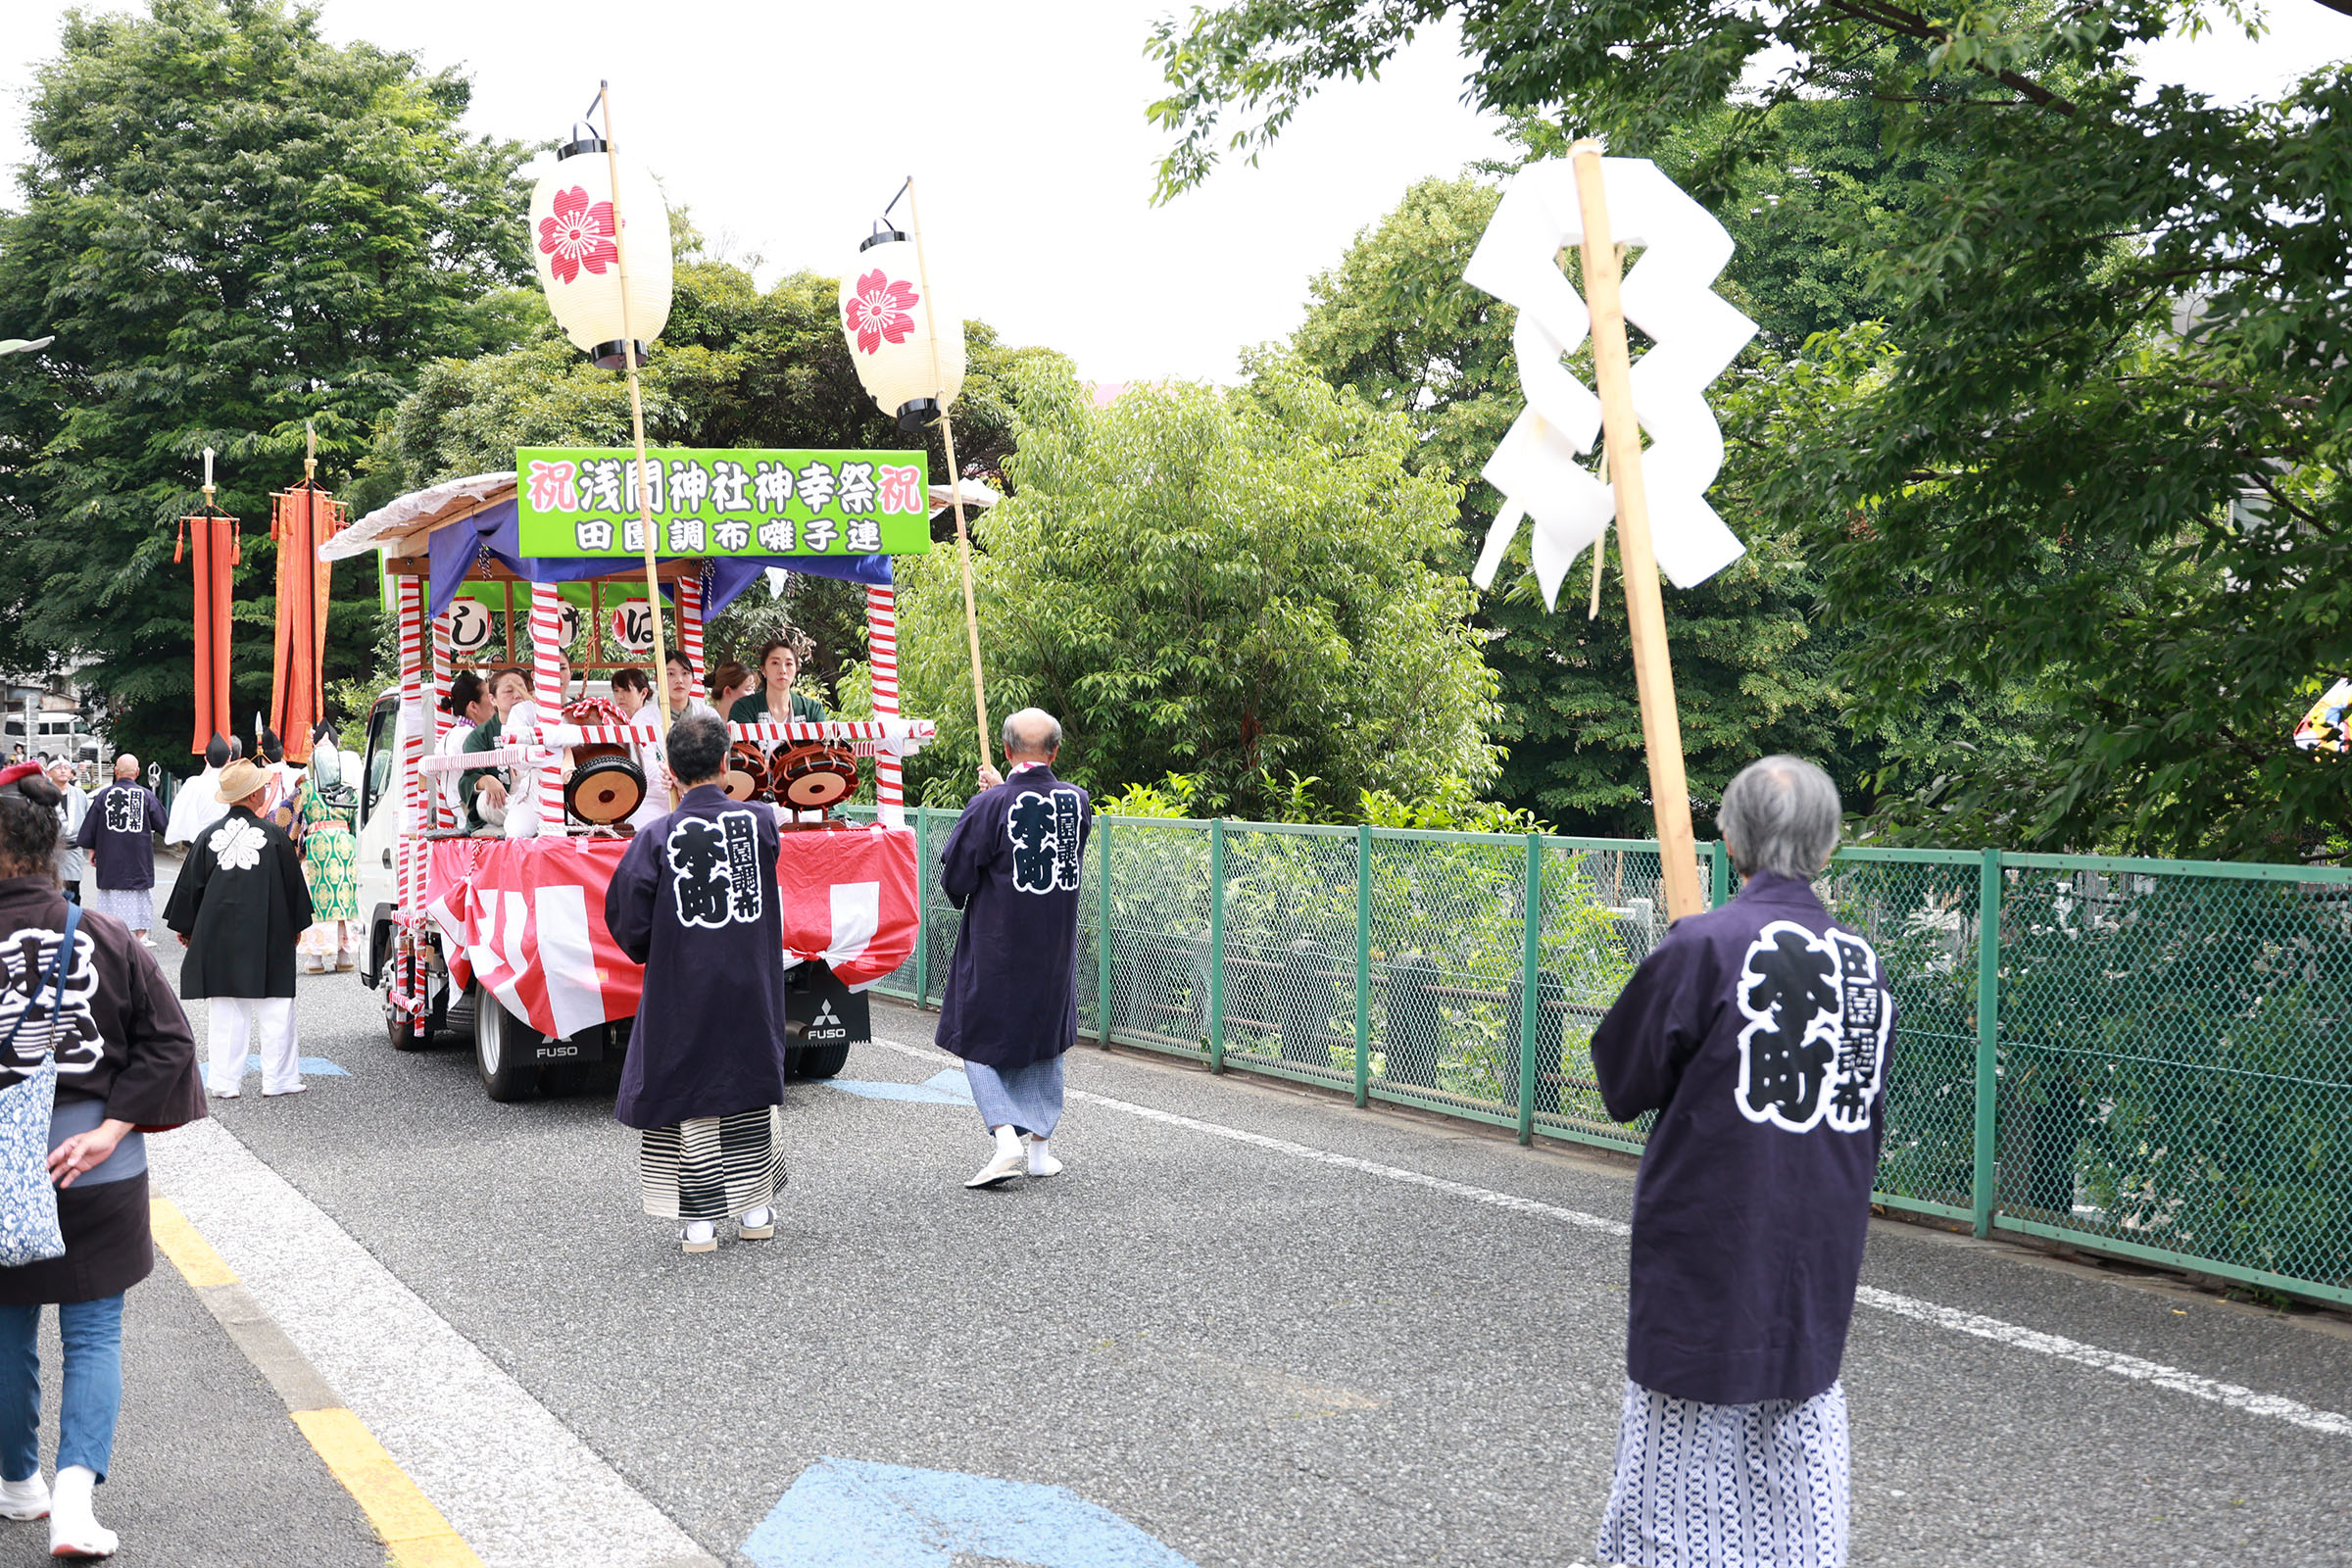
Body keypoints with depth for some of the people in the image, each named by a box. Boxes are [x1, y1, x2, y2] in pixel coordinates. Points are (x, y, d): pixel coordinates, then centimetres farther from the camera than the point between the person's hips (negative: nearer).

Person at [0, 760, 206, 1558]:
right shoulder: (106, 937, -7)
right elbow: (170, 1041, -7)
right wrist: (112, 1130, -7)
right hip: (97, 1174, 1)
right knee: (94, 1336, 9)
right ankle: (75, 1492, -7)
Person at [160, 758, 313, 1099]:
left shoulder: (209, 838, 1)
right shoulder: (274, 835, -5)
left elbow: (190, 886, 8)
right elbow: (294, 883, 2)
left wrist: (186, 929, 20)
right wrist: (296, 926, 15)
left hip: (219, 935, 3)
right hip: (267, 936, -3)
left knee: (226, 1010, 7)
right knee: (275, 1007, 5)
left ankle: (225, 1081, 7)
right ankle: (278, 1078, 7)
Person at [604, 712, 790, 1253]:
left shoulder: (657, 837, -12)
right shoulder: (761, 821, -5)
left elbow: (628, 923, -8)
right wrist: (697, 799, 23)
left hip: (683, 991, -2)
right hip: (752, 991, 3)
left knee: (690, 1096, 5)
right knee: (752, 1089, 15)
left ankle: (700, 1221, 6)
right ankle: (757, 1208, 20)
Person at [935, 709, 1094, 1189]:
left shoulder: (991, 806, -18)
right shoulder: (1078, 800, -4)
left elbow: (954, 878, -12)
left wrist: (967, 900, 10)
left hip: (995, 947, -4)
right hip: (1055, 950, 4)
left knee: (980, 1043, 7)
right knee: (1043, 1043, 18)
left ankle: (1007, 1140, -9)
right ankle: (1039, 1148, 20)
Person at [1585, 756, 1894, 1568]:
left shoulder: (1703, 945, -15)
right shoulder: (1865, 962, 3)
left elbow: (1621, 1085, -4)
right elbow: (1868, 1115, 13)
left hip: (1706, 1264, -5)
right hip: (1822, 1259, 5)